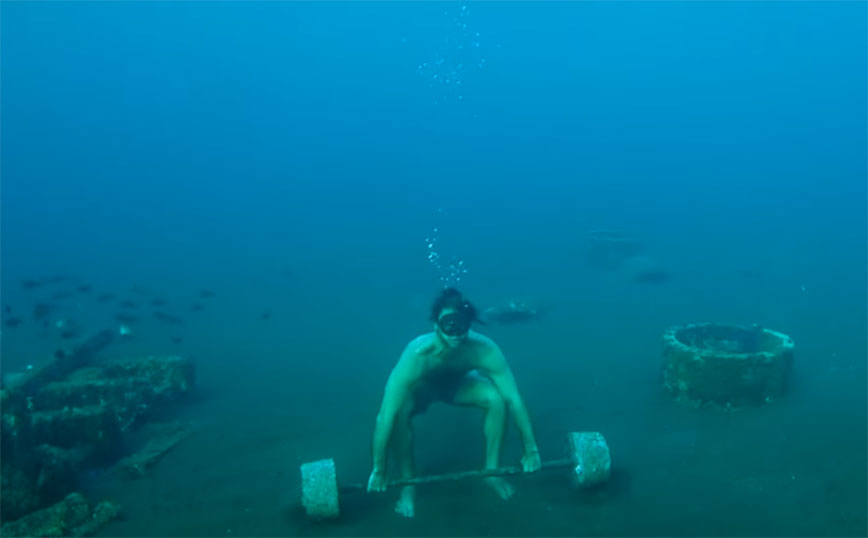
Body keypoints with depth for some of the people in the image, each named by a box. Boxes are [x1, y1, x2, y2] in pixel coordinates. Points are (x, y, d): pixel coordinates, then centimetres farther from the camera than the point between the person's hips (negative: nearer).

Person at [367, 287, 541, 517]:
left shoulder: (485, 350, -36)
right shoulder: (417, 355, -42)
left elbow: (513, 399, -27)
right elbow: (385, 417, -40)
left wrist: (531, 450, -21)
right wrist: (378, 470, -35)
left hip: (457, 381, 2)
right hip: (420, 386, -2)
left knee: (496, 398, -26)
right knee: (399, 412, -34)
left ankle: (491, 470, -2)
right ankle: (408, 484, -11)